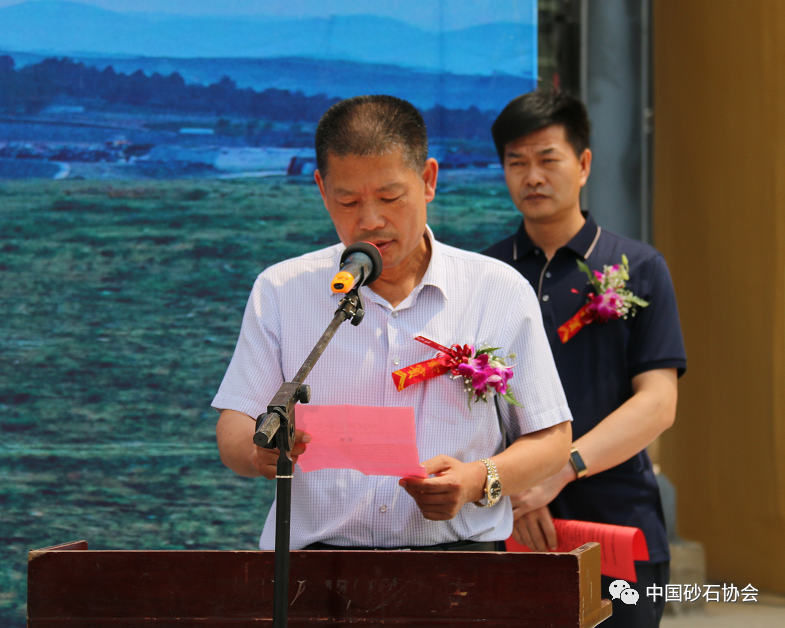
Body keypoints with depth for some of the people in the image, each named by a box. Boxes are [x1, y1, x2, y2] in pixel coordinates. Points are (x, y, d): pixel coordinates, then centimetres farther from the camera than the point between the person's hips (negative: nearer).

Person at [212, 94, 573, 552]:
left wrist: (479, 480, -6)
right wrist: (259, 450, -14)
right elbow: (233, 432, 10)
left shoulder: (500, 292, 10)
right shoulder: (280, 291, 12)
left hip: (459, 556, 0)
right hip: (314, 562, 1)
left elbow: (551, 438, 13)